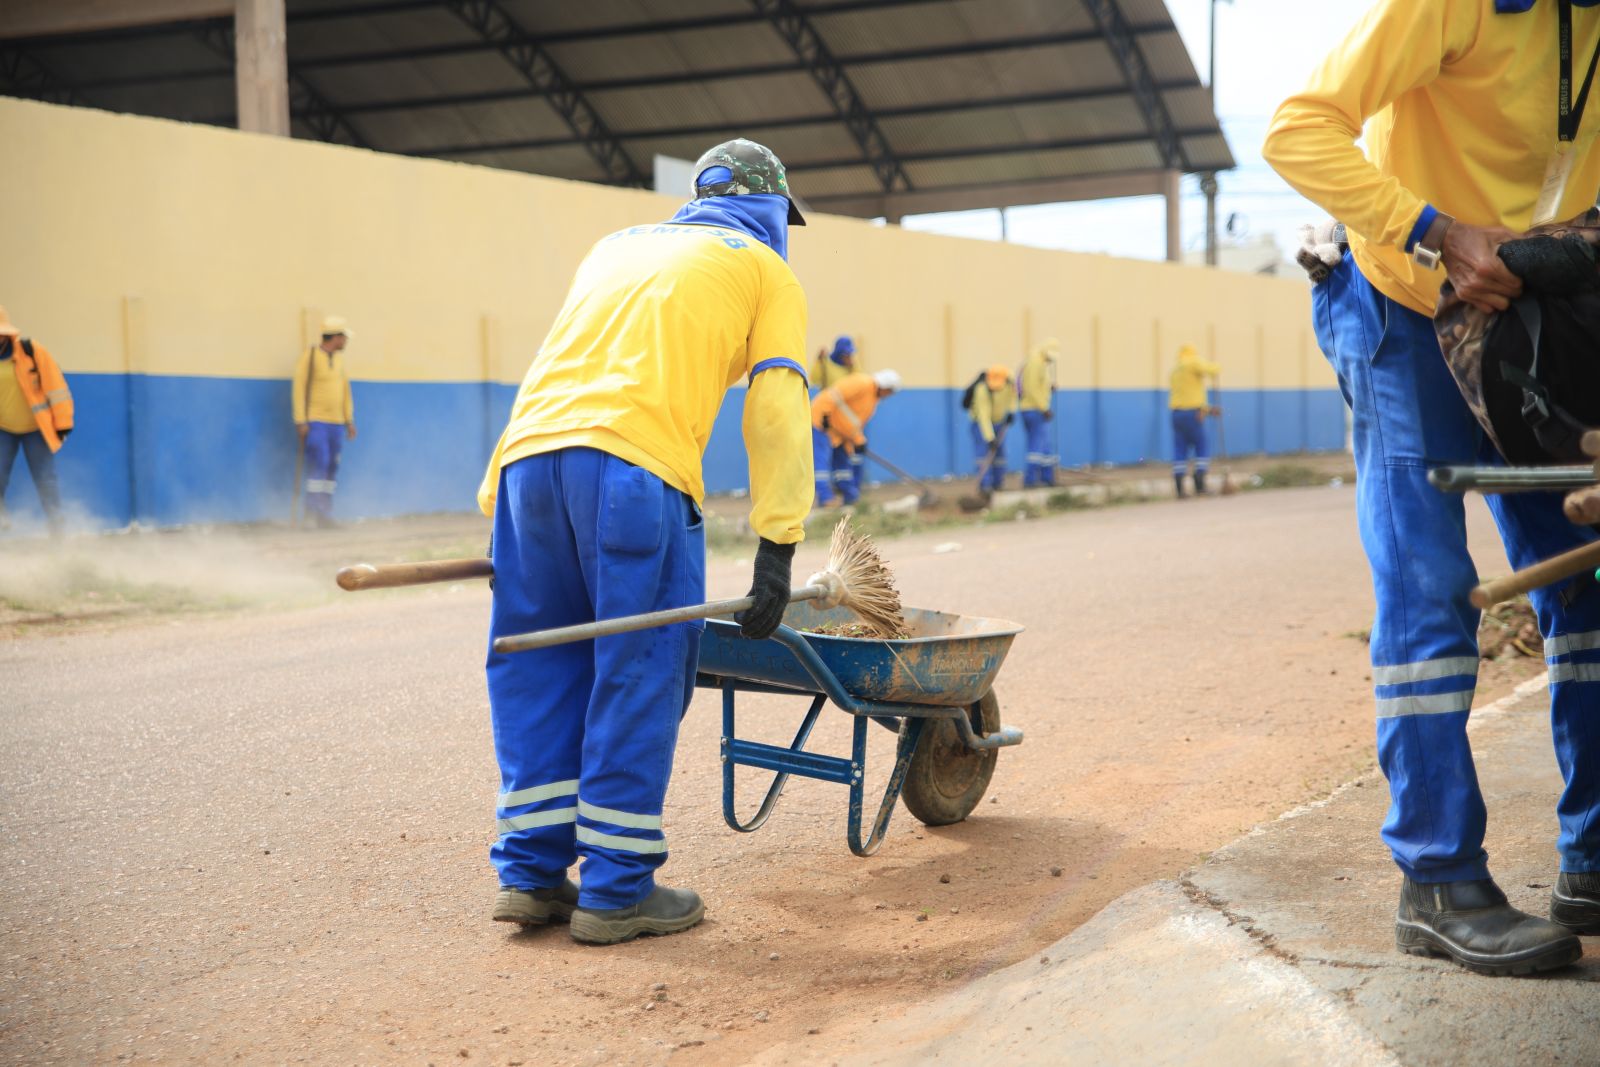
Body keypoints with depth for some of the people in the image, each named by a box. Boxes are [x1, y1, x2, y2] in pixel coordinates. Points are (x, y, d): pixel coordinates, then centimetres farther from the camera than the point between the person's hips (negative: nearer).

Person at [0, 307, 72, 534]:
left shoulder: (31, 351, -15)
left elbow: (55, 386, -11)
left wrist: (62, 423, -10)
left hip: (36, 428, -2)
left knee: (45, 479, 1)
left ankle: (57, 526, 16)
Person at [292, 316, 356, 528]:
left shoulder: (339, 358, 12)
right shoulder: (310, 356, -7)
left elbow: (345, 390, 17)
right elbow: (299, 388, -9)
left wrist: (349, 420, 12)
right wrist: (301, 421, -13)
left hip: (336, 423, 6)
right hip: (314, 421, -6)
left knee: (332, 467, 4)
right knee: (319, 462, -16)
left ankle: (325, 512, 9)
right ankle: (313, 508, -9)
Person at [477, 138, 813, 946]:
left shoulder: (618, 245, 34)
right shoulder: (764, 270, 19)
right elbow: (775, 411, 6)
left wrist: (497, 500, 22)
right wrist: (777, 549, 2)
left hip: (529, 453, 5)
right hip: (634, 464, -5)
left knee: (538, 670, 12)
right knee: (639, 675, 2)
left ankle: (531, 872, 13)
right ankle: (616, 891, 5)